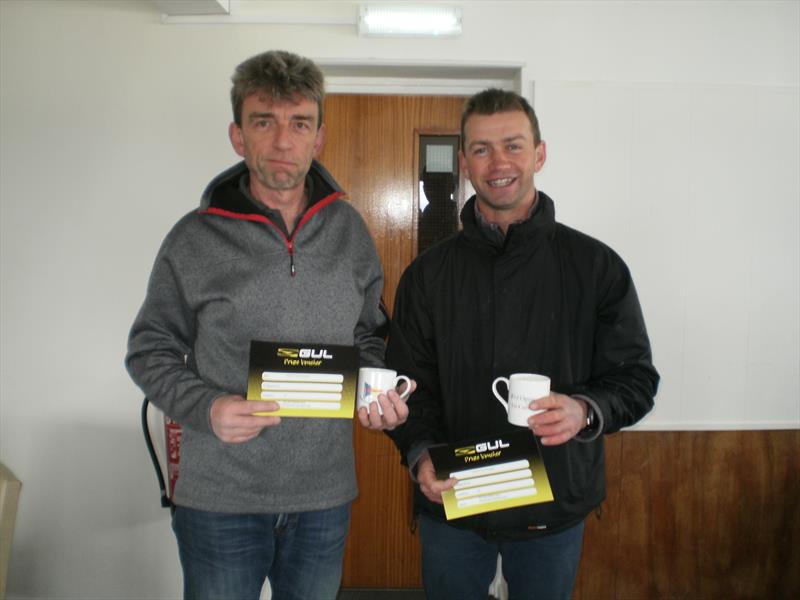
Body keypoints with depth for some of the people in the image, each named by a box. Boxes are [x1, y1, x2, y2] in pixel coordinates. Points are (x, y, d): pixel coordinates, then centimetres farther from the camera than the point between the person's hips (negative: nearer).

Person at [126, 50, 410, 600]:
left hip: (326, 496, 3)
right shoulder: (194, 240, -7)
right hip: (219, 499, -2)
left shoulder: (350, 231, 1)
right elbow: (151, 350, 1)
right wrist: (205, 407, -17)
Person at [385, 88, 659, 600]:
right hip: (451, 502, 1)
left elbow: (636, 377, -1)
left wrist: (586, 410, -21)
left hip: (556, 505, 0)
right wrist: (421, 455, -15)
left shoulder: (597, 266, -4)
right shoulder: (428, 274, 0)